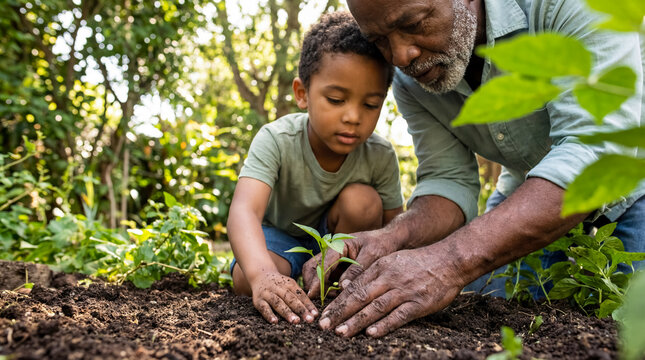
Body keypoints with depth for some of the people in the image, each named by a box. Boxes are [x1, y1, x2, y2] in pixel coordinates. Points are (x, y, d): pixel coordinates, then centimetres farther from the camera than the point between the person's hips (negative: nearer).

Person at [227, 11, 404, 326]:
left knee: (361, 200, -30)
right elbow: (245, 210, -47)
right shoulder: (276, 141, -32)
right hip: (279, 234, -1)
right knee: (247, 279, -32)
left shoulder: (380, 156, -22)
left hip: (338, 237, 2)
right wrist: (264, 275, -68)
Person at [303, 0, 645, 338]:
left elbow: (596, 149, -42)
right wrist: (391, 238, -38)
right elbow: (449, 180, -14)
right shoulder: (409, 79, -16)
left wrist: (453, 260, -52)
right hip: (525, 195, 3)